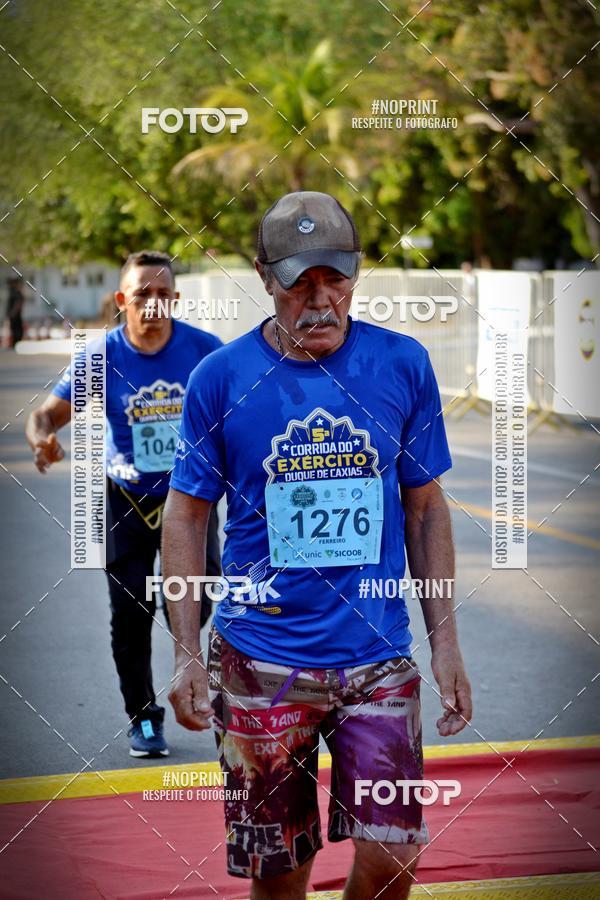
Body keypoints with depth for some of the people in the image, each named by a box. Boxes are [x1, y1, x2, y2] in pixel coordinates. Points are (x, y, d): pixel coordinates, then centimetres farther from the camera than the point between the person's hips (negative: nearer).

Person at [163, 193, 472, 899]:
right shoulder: (221, 377, -3)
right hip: (260, 662, -1)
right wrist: (187, 654, -4)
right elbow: (187, 516, 3)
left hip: (377, 653, 1)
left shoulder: (403, 365, 1)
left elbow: (425, 507, 9)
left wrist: (445, 640, 5)